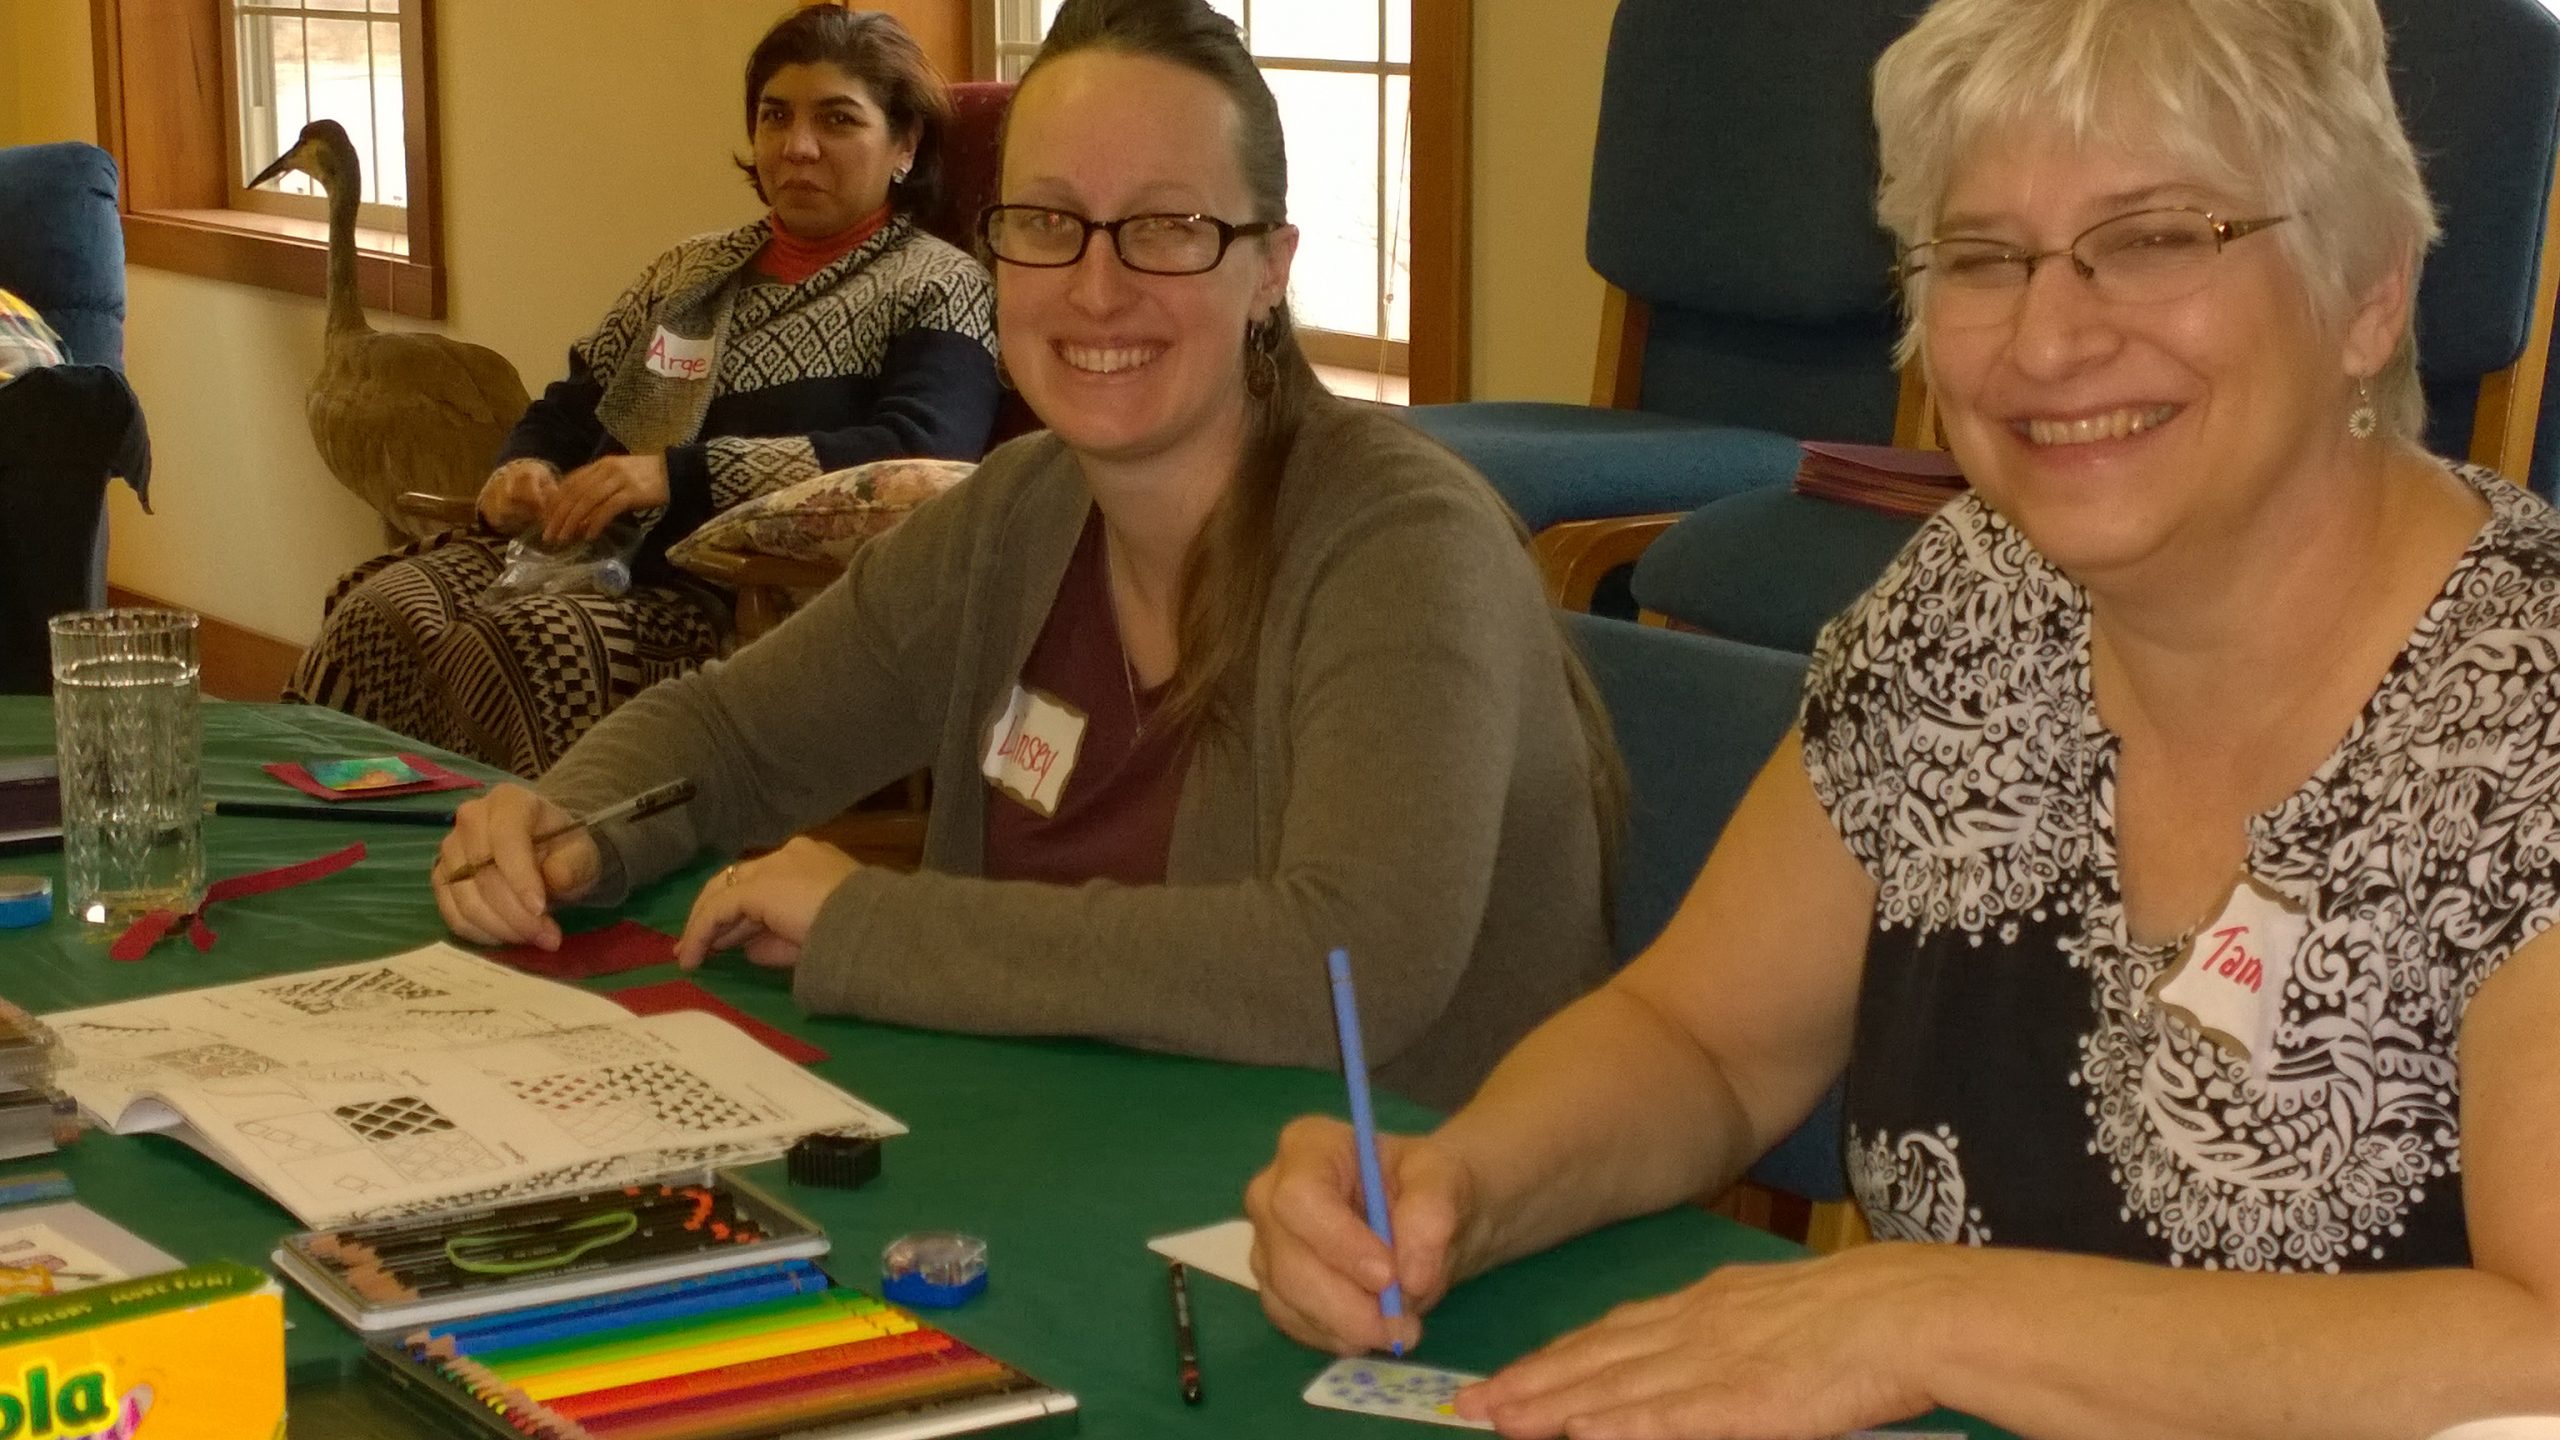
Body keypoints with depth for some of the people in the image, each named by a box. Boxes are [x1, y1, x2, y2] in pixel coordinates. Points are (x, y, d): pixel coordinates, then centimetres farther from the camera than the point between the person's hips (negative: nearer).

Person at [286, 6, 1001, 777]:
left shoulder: (937, 290, 4)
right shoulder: (693, 269, 24)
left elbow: (920, 454, -15)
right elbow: (570, 409, 25)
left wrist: (678, 476, -21)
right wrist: (523, 471, -1)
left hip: (748, 603, -6)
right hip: (588, 555, 6)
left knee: (509, 650, -33)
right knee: (379, 610, -23)